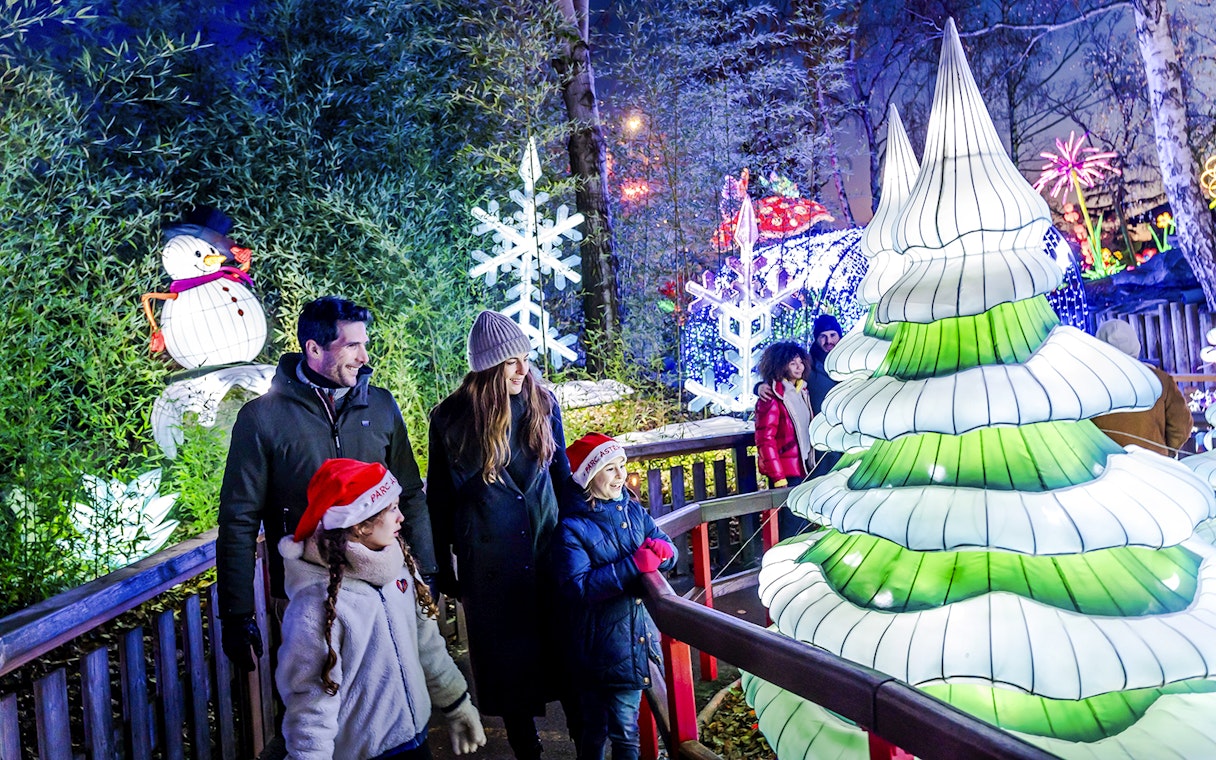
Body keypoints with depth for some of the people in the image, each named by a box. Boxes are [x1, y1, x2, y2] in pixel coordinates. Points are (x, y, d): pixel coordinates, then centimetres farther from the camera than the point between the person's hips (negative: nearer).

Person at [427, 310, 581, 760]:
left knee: (564, 648, 7)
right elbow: (439, 499, 1)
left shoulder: (542, 402, -1)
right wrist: (442, 568, 5)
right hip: (489, 558, -2)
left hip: (548, 546, 2)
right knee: (508, 656, 10)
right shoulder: (452, 417, -7)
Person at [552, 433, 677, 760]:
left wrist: (660, 550, -18)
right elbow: (579, 587, -24)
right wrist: (633, 566, -28)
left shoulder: (634, 510, 3)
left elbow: (668, 551, 6)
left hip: (639, 640, 5)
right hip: (600, 651, -5)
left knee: (627, 729, 17)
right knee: (596, 728, 10)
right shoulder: (572, 528, -14)